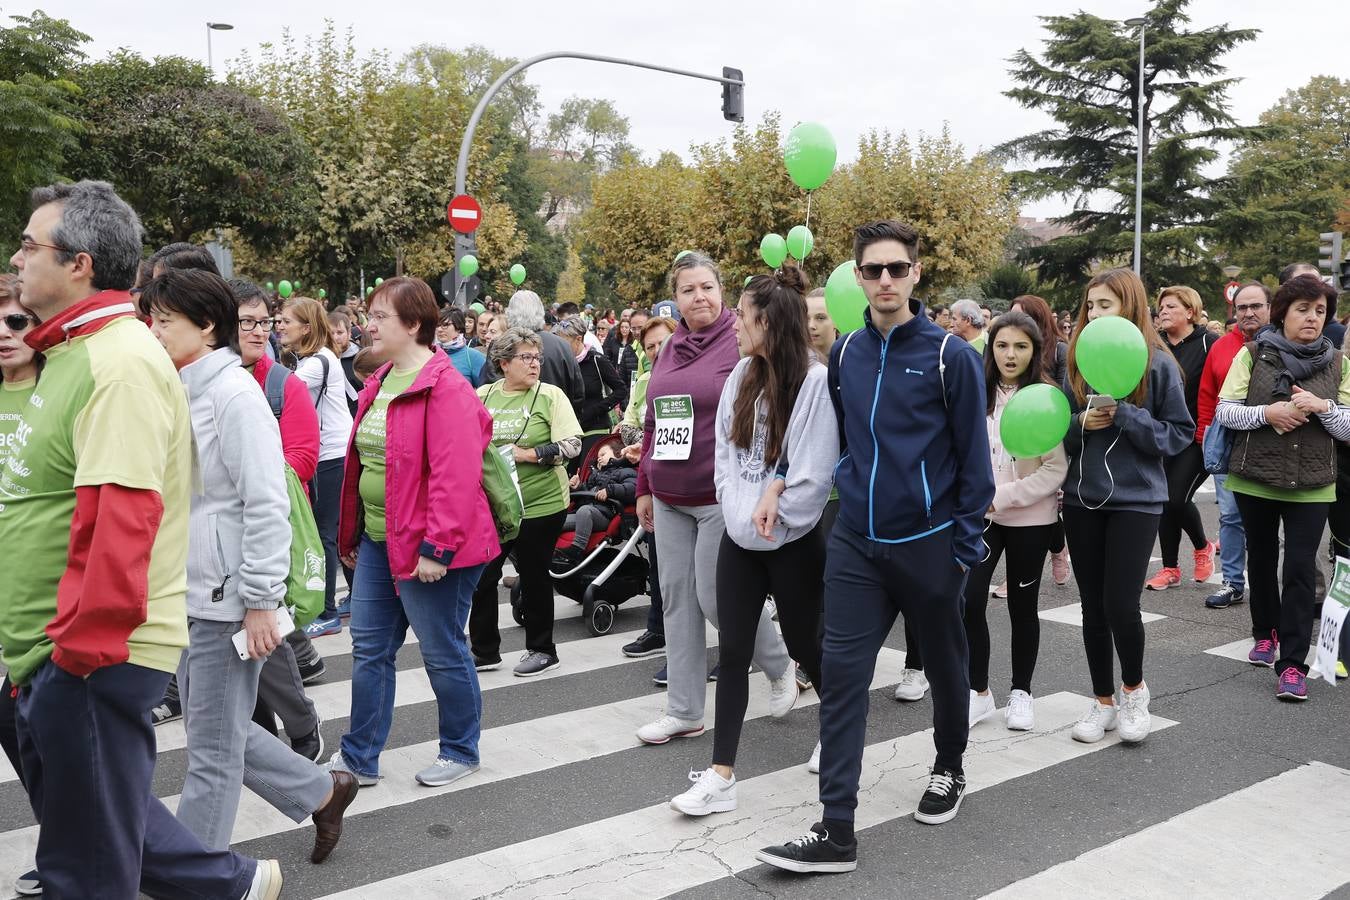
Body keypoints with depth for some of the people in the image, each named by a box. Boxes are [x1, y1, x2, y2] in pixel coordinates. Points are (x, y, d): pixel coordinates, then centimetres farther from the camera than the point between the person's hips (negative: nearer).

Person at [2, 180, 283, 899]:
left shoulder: (119, 364, -20)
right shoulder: (73, 350, 13)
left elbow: (120, 519, -28)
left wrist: (83, 645, -26)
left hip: (92, 657, -10)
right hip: (58, 649, 10)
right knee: (81, 817, 23)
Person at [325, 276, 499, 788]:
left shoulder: (444, 387, -18)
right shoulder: (378, 384, 11)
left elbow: (456, 475, -24)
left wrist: (436, 547, -25)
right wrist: (351, 535, 19)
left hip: (427, 549, -9)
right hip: (378, 540, 9)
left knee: (442, 652, 6)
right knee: (369, 648, 14)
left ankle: (460, 752, 26)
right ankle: (358, 758, 26)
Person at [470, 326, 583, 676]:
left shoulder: (550, 395, -5)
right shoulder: (483, 395, 5)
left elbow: (572, 444, -11)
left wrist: (529, 454, -18)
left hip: (540, 504, -3)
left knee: (534, 577, 8)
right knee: (481, 577, 6)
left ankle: (542, 649, 25)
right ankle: (485, 650, 24)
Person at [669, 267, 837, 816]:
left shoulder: (815, 381, -15)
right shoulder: (742, 374, 4)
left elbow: (815, 470, -17)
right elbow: (725, 449, 5)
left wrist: (773, 505, -11)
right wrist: (738, 504, -7)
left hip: (793, 540, -5)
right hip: (740, 535, 5)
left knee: (803, 645, 12)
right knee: (732, 653, 3)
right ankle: (721, 777, 9)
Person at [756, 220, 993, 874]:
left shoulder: (950, 355, -8)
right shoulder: (844, 354, 5)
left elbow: (973, 454, -6)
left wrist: (967, 537, -8)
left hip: (928, 543, -3)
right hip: (855, 543, 3)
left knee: (944, 665, 16)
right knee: (842, 673, -4)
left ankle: (949, 772, 42)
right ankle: (835, 831, 0)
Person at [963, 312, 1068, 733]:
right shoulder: (977, 395, -1)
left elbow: (1056, 468, -10)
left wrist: (1002, 497, -15)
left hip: (1030, 519, -2)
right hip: (981, 517, 2)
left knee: (1022, 605, 10)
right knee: (969, 600, -6)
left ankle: (1021, 693, 26)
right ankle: (979, 691, 12)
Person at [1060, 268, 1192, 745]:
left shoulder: (1158, 363, -6)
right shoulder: (1077, 361, 5)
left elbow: (1181, 433, -5)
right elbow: (1059, 431, 10)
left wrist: (1125, 416, -18)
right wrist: (1081, 424, -12)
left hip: (1136, 500, -4)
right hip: (1082, 499, 4)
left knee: (1120, 605, -7)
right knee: (1093, 606, 8)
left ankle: (1134, 689, 21)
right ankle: (1104, 701, 24)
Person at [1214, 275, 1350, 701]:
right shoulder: (1252, 354, -2)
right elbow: (1224, 410, -4)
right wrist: (1267, 413, -20)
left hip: (1311, 485, 0)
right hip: (1255, 479, 1)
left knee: (1300, 569, -7)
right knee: (1261, 559, 16)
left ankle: (1292, 664, -3)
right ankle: (1265, 634, 37)